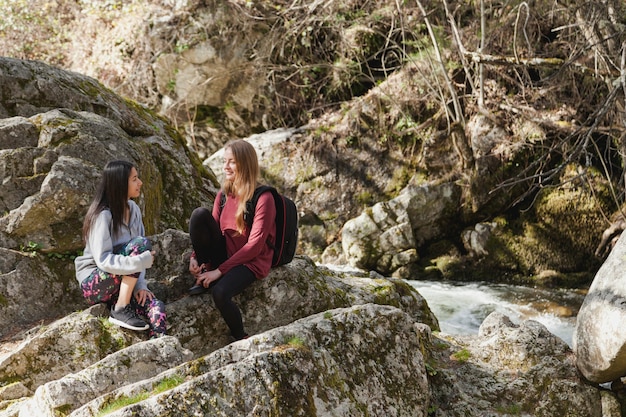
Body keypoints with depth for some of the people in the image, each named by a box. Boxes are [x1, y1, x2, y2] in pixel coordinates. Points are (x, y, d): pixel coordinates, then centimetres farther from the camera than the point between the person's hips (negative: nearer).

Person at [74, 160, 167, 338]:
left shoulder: (133, 209, 4)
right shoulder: (102, 215, -17)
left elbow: (139, 256, 5)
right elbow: (103, 260, -25)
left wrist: (140, 285, -10)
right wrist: (141, 261, -35)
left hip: (122, 284, 6)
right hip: (93, 284, -6)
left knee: (156, 307, -25)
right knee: (141, 244, -27)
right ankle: (121, 310, -22)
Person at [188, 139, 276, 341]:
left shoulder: (263, 198, -14)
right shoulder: (224, 194, 6)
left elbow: (255, 244, -19)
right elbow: (211, 229, 7)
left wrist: (220, 270, -22)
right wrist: (195, 257, -12)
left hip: (251, 261, -6)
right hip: (225, 255, 6)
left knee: (220, 292, -36)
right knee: (200, 214, -18)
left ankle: (241, 339, -7)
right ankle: (203, 279, -8)